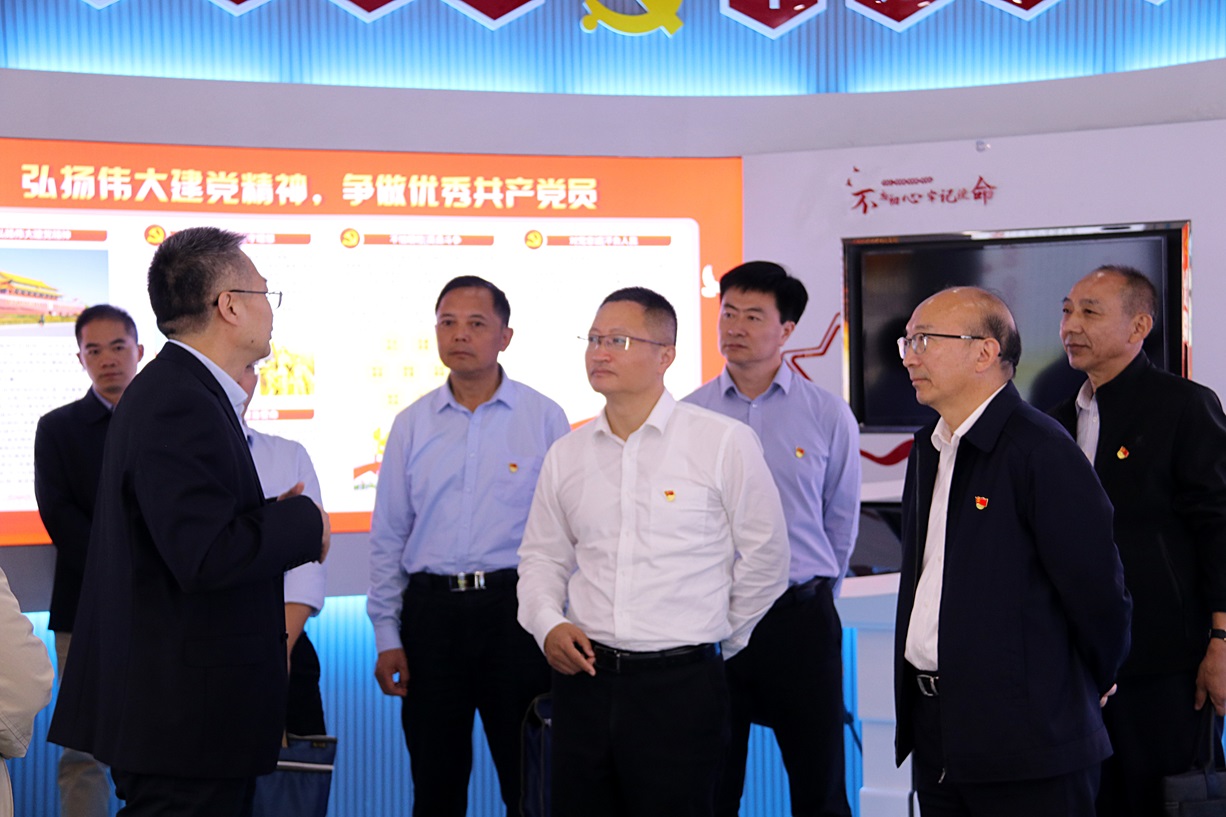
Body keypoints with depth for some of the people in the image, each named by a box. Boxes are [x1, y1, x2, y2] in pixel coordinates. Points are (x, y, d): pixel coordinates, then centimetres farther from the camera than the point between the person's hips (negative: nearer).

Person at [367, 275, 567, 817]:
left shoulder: (544, 417, 0)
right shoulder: (411, 424, 7)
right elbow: (388, 538, 10)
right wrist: (387, 637, 6)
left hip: (515, 608, -2)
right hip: (431, 610, 3)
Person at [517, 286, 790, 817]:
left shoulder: (725, 443, -5)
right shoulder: (566, 455, 9)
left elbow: (764, 556, 2)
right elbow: (542, 555, 17)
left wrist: (718, 641, 9)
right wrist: (547, 624, -1)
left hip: (681, 683, -4)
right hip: (583, 678, 4)